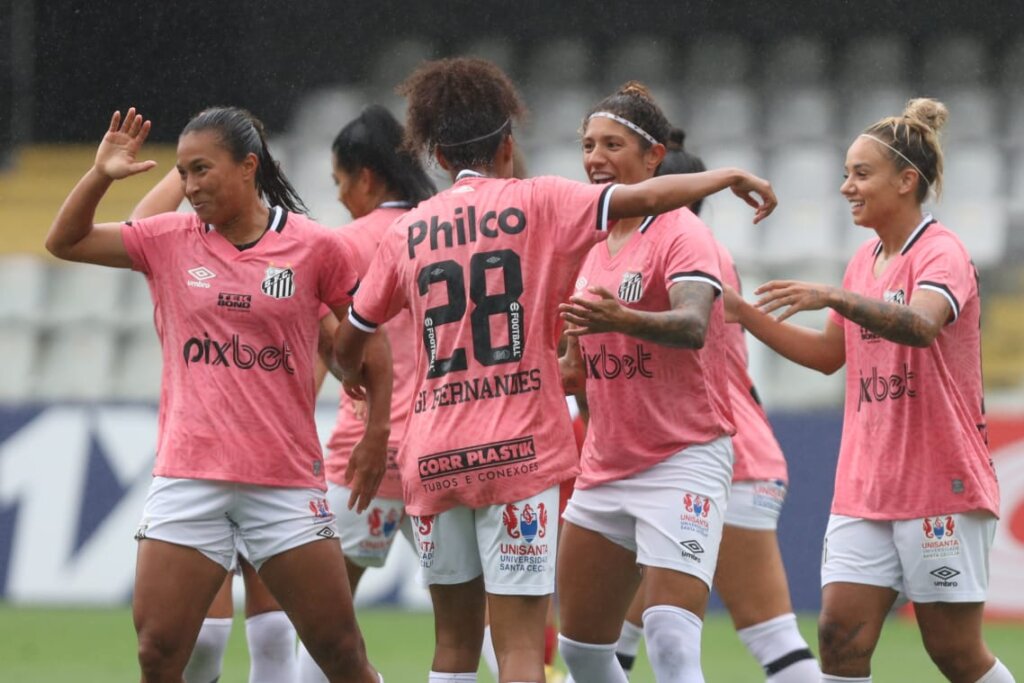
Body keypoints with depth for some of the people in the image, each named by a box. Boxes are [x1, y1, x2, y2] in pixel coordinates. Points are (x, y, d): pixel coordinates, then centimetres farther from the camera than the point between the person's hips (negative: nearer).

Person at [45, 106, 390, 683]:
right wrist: (101, 175, -7)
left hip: (286, 479, -2)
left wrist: (378, 436, 3)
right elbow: (66, 242, 8)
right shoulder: (171, 241, 6)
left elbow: (372, 341, 8)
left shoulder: (314, 247, -2)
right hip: (188, 477, 2)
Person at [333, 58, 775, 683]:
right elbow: (645, 197, -10)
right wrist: (727, 176, 5)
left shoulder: (408, 231, 10)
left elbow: (350, 342, 18)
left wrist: (354, 377, 41)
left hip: (433, 458, 4)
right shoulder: (537, 202, 0)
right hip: (518, 447, -4)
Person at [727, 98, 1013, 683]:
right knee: (841, 634, -5)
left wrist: (834, 297, -44)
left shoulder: (942, 253, -11)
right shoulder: (867, 260, 13)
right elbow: (829, 354, 25)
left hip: (941, 484, -7)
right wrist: (743, 312, 15)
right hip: (865, 489, 7)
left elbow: (921, 325, -33)